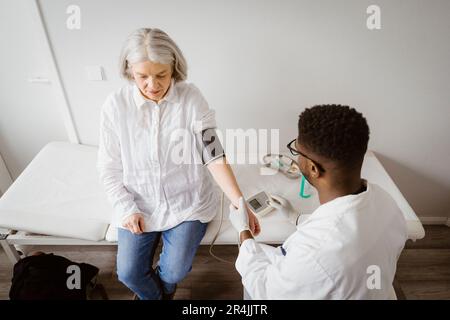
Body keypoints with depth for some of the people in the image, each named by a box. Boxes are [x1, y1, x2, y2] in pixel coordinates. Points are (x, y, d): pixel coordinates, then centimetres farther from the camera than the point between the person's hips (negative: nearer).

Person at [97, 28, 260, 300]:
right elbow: (109, 167, -2)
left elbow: (213, 156, -16)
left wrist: (240, 205, -23)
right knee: (129, 272, -1)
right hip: (139, 205, 2)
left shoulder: (191, 98, -15)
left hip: (187, 202, -1)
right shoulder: (115, 105, -10)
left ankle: (164, 287, 35)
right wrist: (126, 209, -9)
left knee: (175, 270, -7)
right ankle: (154, 295, 38)